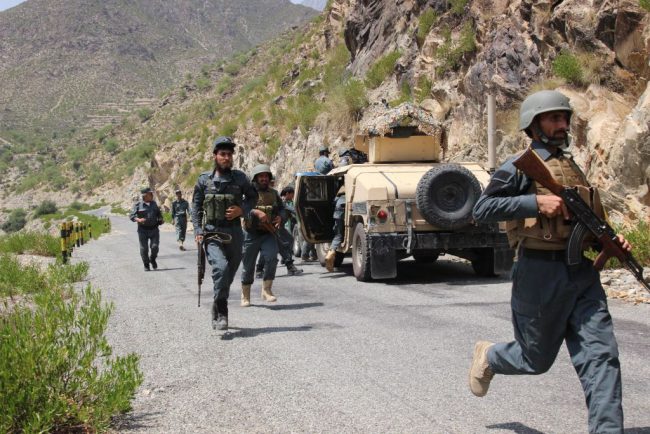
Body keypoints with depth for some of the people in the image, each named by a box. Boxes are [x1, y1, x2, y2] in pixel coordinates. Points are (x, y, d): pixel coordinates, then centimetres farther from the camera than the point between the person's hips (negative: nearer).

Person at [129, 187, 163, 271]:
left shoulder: (154, 203, 10)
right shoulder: (138, 205, -4)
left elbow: (159, 213, 25)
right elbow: (132, 216, -8)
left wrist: (160, 220, 5)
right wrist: (138, 219, -26)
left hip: (154, 229, 3)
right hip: (143, 230, -3)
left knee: (154, 246, -8)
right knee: (144, 248, 0)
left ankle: (153, 259, 21)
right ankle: (146, 265, 16)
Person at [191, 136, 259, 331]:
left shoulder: (239, 177, 4)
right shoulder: (204, 180, 4)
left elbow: (253, 196, 15)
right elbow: (196, 206, 8)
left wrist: (242, 209, -5)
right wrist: (198, 231, -2)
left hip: (234, 233, 2)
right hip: (211, 233, -2)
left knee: (229, 274, 10)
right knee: (221, 267, -24)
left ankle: (218, 312, 30)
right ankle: (221, 313, -16)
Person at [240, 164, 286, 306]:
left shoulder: (273, 193, 11)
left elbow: (282, 210, 14)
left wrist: (280, 217, -9)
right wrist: (257, 212, -33)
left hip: (269, 234, 2)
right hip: (251, 234, -2)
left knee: (271, 259, -20)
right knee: (248, 266, 5)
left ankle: (266, 290, -8)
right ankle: (245, 296, 20)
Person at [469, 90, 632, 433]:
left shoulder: (572, 168, 17)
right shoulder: (520, 167, -5)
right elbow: (481, 210, -17)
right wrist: (537, 202, -24)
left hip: (582, 274, 6)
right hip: (541, 275, -6)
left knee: (601, 356, -6)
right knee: (537, 360, 10)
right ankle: (488, 357, 40)